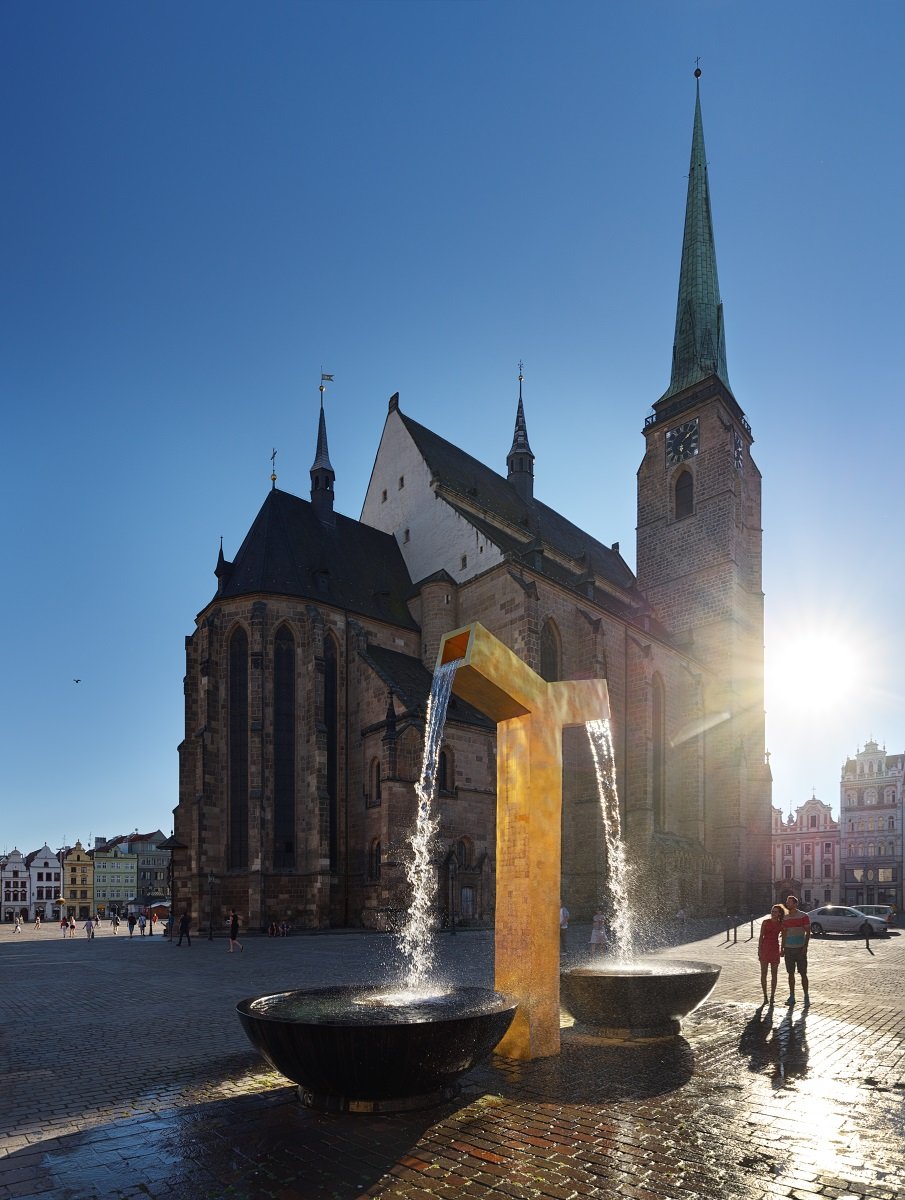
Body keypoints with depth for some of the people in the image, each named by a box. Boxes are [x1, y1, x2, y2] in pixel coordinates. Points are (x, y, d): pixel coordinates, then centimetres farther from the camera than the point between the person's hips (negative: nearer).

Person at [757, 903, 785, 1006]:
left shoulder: (781, 925, 3)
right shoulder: (765, 922, -1)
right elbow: (761, 936, -1)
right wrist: (759, 950, -6)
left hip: (775, 949, 1)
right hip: (764, 948, -1)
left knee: (774, 975, 4)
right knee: (763, 974, 2)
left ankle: (772, 998, 10)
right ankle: (765, 996, 12)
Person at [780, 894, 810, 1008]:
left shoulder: (803, 916, -4)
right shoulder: (785, 918, 11)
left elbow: (808, 932, -5)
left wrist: (805, 947, -13)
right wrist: (782, 949, 12)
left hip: (800, 949, -5)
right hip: (789, 949, 5)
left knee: (803, 974, -2)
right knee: (791, 973, 6)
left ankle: (806, 997, 4)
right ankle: (792, 997, 12)